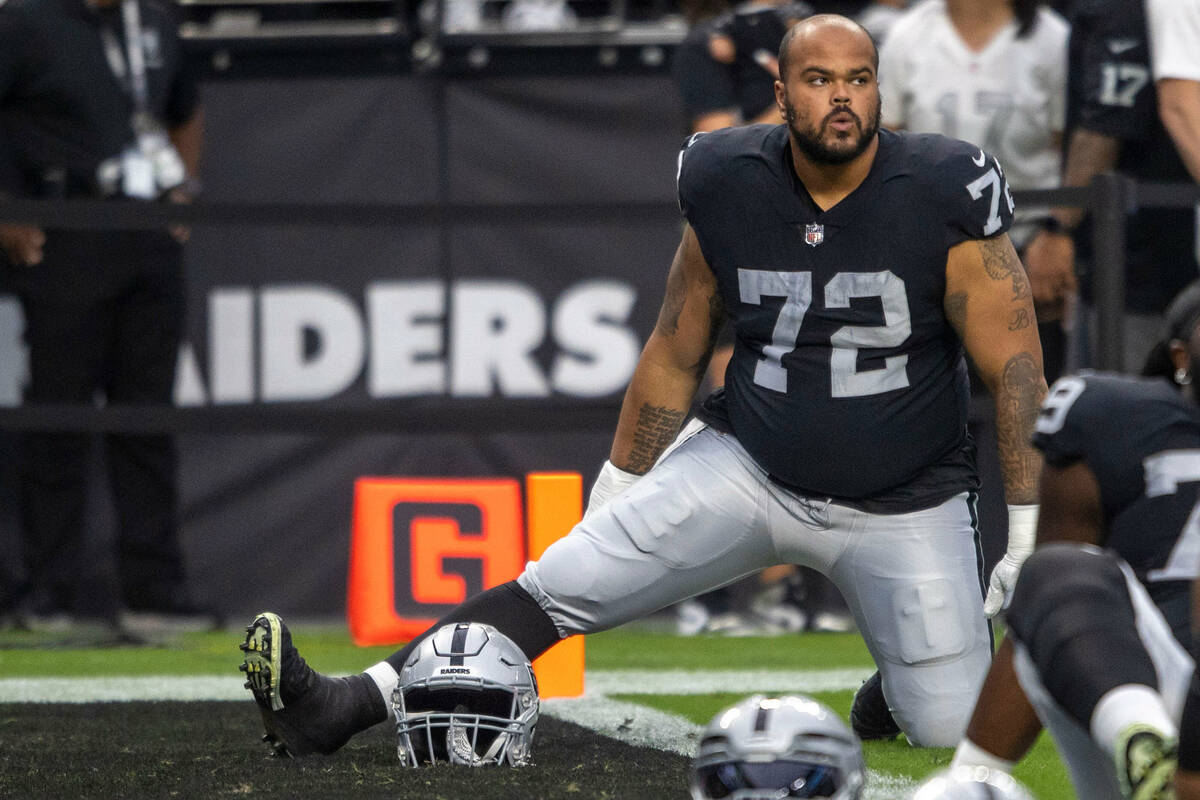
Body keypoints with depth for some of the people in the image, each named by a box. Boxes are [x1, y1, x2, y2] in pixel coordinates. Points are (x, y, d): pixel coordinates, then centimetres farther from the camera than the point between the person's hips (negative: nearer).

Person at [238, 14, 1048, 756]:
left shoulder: (941, 199, -16)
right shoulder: (730, 188, -6)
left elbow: (1016, 372, -12)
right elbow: (674, 357, 8)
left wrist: (1034, 536, -15)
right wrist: (616, 492, 12)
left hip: (902, 504, -2)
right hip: (749, 468, 2)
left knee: (955, 733, -5)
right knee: (561, 583, -11)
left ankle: (894, 682, 31)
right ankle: (346, 707, -14)